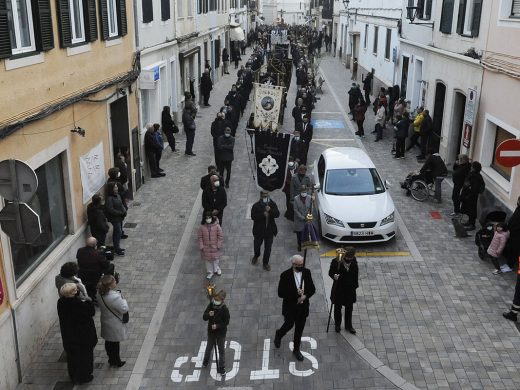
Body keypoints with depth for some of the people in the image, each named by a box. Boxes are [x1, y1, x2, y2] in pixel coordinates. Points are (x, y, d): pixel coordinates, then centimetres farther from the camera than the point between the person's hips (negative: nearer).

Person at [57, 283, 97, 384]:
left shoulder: (61, 303, -14)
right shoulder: (80, 304, -32)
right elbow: (92, 312, -17)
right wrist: (87, 300, -11)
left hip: (68, 336, 6)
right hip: (83, 336, -6)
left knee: (71, 356, 24)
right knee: (84, 355, 16)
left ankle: (73, 376, 41)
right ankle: (83, 377, 30)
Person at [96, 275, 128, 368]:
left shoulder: (100, 294, -13)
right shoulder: (115, 297, -36)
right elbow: (124, 309, -27)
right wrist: (123, 299, -14)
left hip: (105, 323, 7)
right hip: (115, 325, -7)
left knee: (108, 342, 23)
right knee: (115, 343, 14)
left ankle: (111, 360, 43)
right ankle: (116, 362, 33)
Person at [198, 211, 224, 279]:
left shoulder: (217, 226, -16)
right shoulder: (202, 227, -14)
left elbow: (220, 236, -8)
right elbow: (200, 237, -5)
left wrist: (219, 245, -9)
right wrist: (201, 246, -7)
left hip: (215, 247, 0)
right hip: (206, 247, 0)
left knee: (215, 259, 19)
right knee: (208, 260, 16)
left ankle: (216, 269, 46)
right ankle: (210, 272, 36)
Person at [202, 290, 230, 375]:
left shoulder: (224, 309, -21)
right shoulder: (210, 305, -13)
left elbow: (226, 322, -15)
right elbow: (204, 317, -12)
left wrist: (217, 326, -28)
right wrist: (209, 315, -34)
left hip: (221, 332, -3)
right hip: (211, 331, 3)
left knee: (221, 350, 7)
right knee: (209, 347, 23)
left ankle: (221, 368, 21)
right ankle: (205, 361, 50)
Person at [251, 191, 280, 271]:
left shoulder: (272, 204, -4)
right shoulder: (256, 206, -12)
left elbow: (277, 214, -13)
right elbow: (253, 216, -21)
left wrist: (270, 210, -30)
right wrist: (263, 214, -30)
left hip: (270, 230, 1)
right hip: (259, 230, -1)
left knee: (268, 248, 8)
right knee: (257, 245, 18)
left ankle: (265, 263, 25)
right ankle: (256, 256, 50)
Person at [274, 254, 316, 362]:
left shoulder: (307, 272, -7)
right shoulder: (285, 275, -18)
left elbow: (312, 289, 0)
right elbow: (281, 293, -18)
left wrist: (305, 296, -19)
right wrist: (296, 293, -25)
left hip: (303, 306, 3)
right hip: (290, 307, -3)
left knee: (299, 329, 13)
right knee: (289, 325, 15)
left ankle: (296, 349, 33)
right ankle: (279, 335, 49)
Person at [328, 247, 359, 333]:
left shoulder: (353, 260, -10)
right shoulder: (336, 261, -23)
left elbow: (356, 272, 4)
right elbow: (330, 272, -14)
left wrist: (356, 284, 10)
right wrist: (334, 276, -36)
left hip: (350, 288, 3)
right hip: (339, 288, -3)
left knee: (349, 307, 15)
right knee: (337, 307, 15)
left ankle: (348, 326, 32)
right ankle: (337, 325, 36)